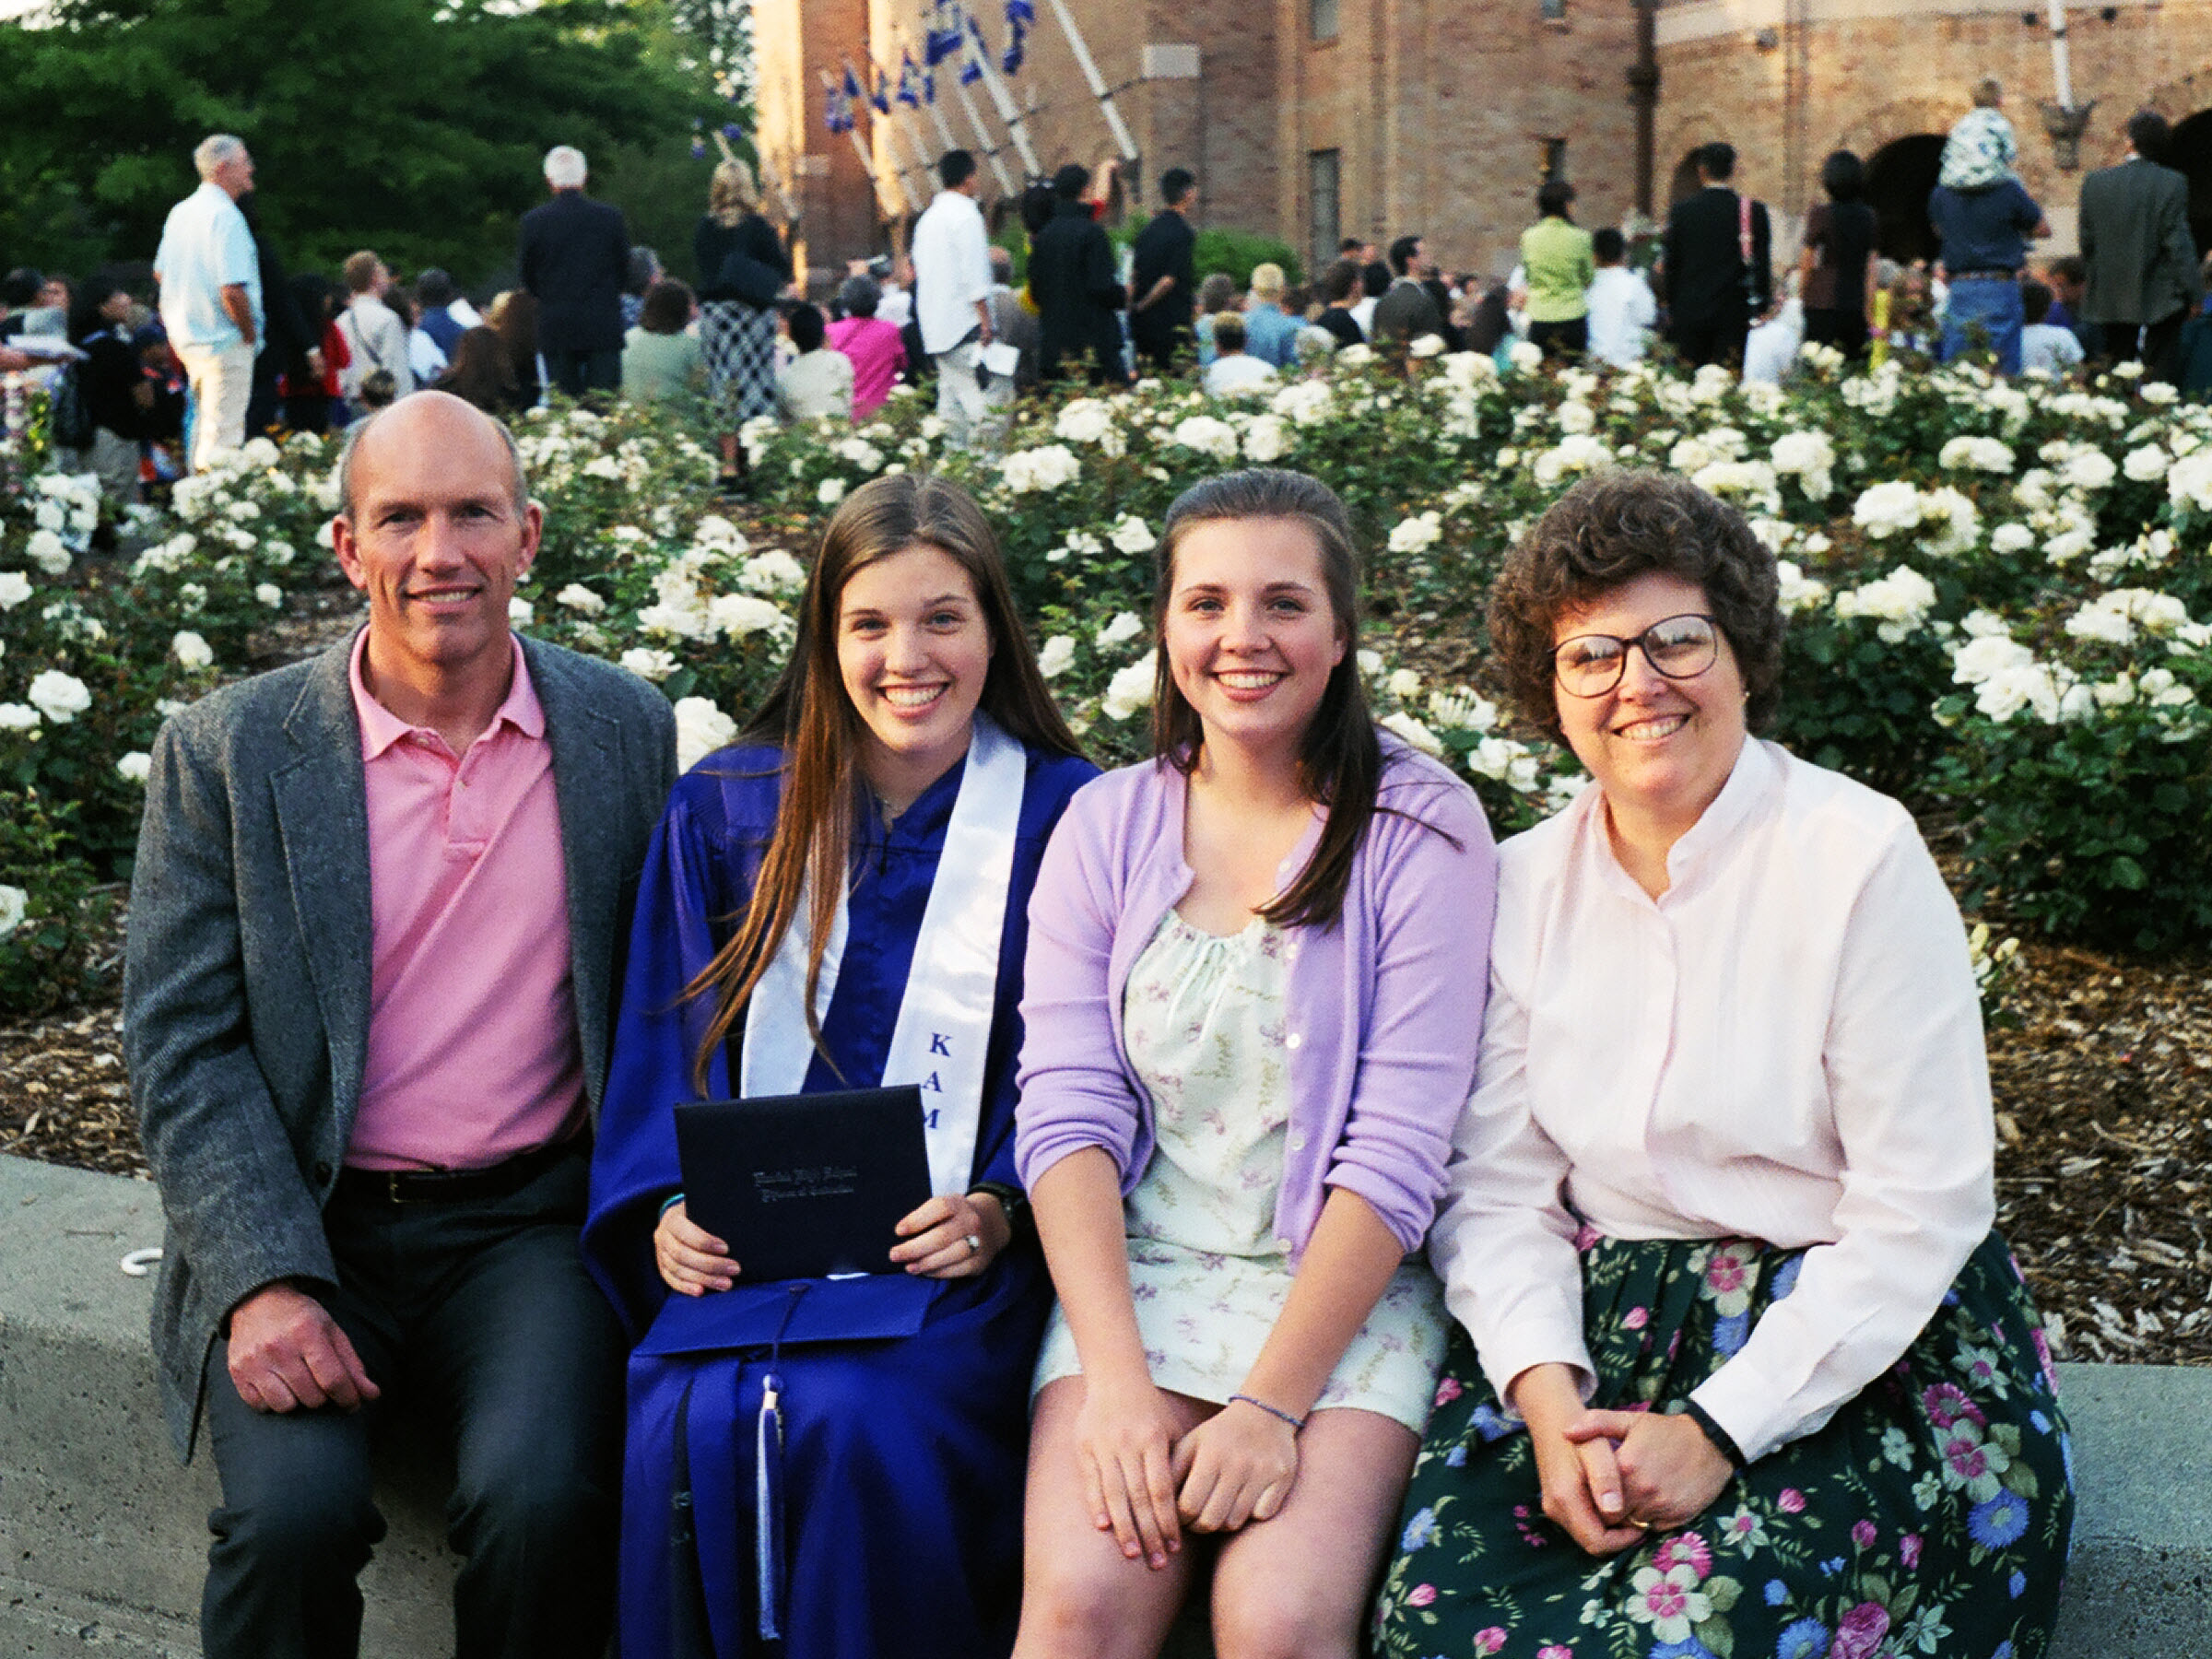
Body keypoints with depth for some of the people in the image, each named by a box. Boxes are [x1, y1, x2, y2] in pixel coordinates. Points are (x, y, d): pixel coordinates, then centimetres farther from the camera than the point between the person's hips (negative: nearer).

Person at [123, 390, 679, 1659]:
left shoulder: (627, 729, 7)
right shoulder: (227, 752, 1)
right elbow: (182, 1049, -2)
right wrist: (264, 1285, -15)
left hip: (532, 1228, 1)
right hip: (303, 1231, 0)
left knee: (542, 1498, -26)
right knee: (294, 1509, -25)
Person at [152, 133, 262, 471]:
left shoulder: (180, 212, 10)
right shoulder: (225, 216, -18)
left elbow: (160, 273, 19)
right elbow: (233, 291, -24)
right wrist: (250, 333, -9)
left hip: (187, 338, 9)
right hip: (225, 342, -9)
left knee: (204, 426, 19)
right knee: (222, 434, -7)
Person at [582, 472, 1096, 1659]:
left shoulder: (1062, 819, 5)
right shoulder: (725, 812, 12)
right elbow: (669, 1041, 12)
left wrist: (1001, 1211, -12)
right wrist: (668, 1208, -4)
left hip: (956, 1255, -2)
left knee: (857, 1418, -31)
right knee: (692, 1421, -28)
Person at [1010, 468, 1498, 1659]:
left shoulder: (1420, 832, -3)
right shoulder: (1107, 826, 7)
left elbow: (1397, 1147, -9)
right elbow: (1066, 1111, -1)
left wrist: (1273, 1404, -16)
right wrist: (1116, 1382, -14)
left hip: (1342, 1290, -2)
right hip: (1137, 1270, 2)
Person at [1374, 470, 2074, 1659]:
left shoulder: (1862, 858, -9)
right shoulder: (1527, 882, 7)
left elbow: (1920, 1213, -11)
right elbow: (1498, 1185, 4)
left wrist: (1720, 1428, -17)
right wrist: (1546, 1394, -15)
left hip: (1862, 1349, -3)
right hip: (1591, 1326, 4)